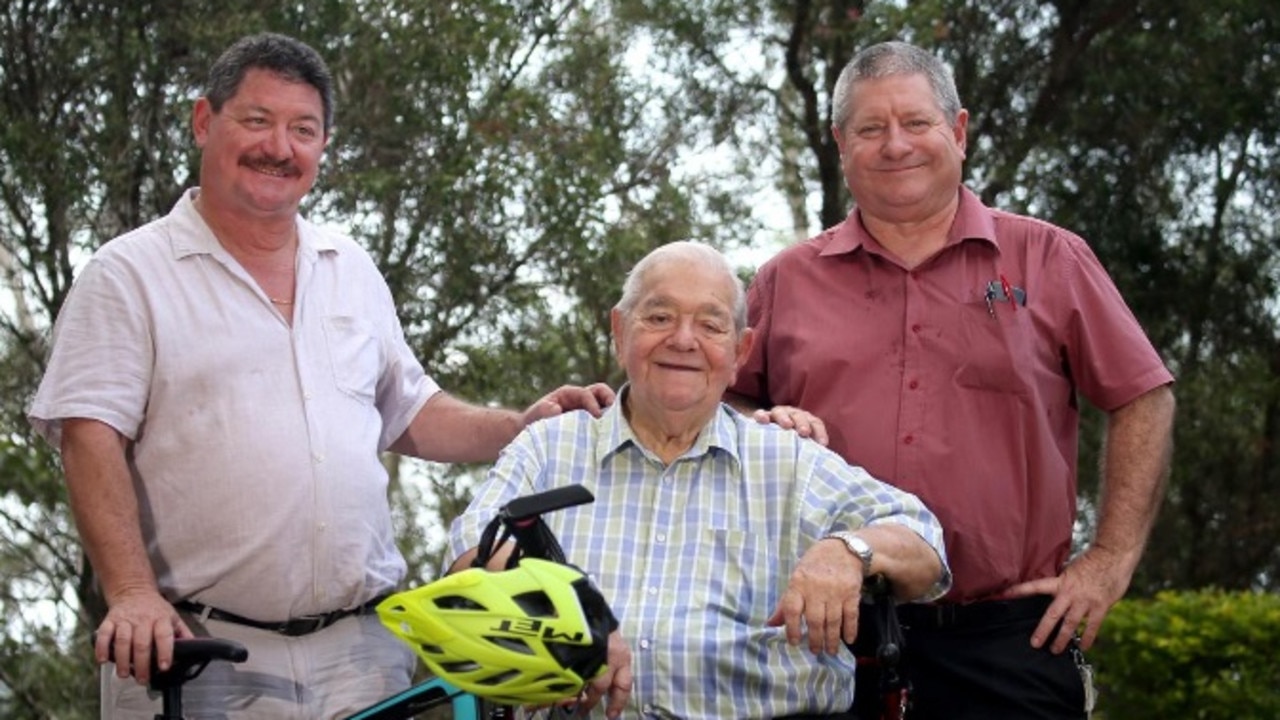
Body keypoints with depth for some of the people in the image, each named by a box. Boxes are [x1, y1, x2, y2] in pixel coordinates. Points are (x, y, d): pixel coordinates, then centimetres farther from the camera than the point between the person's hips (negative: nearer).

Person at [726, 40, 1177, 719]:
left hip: (1010, 639, -1)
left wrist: (1111, 561, 1)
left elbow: (1143, 399, 8)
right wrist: (764, 426, -5)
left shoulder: (1049, 260, 7)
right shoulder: (786, 281, 10)